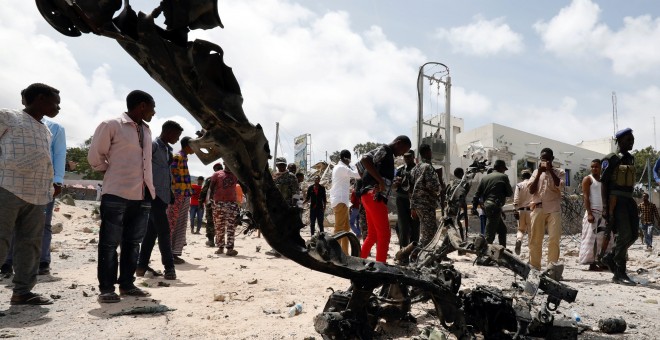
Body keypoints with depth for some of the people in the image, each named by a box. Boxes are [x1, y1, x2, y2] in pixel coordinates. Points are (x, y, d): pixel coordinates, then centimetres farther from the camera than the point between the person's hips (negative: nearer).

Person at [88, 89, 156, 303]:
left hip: (142, 195, 7)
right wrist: (111, 173, 8)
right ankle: (106, 288, 7)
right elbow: (95, 156, -1)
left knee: (133, 242, 10)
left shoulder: (146, 130, 17)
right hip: (117, 194, -7)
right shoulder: (111, 125, -5)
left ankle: (127, 284, 18)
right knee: (110, 243, 0)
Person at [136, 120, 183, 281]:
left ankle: (142, 265, 17)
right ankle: (169, 266, -4)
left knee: (152, 231, 11)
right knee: (163, 230, -8)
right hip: (154, 194, -9)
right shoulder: (153, 145, -8)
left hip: (163, 195, 9)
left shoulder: (168, 149, 18)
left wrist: (171, 194, 14)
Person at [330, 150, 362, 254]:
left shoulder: (340, 168, 20)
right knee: (339, 228, -11)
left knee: (345, 228, 13)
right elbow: (358, 175, -18)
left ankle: (344, 253, 17)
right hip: (340, 200, -10)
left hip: (342, 200, 10)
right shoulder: (341, 168, -12)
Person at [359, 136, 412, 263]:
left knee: (373, 235, 16)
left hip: (372, 197, 10)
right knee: (384, 235, -8)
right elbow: (364, 160, -24)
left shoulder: (387, 155, 22)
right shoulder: (384, 150, -6)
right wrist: (380, 181, -23)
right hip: (374, 196, -10)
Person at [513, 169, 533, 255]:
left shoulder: (519, 185, 2)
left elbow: (516, 200, -4)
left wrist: (515, 211, -5)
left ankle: (518, 239, -19)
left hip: (521, 210, 1)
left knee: (521, 229, 10)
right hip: (531, 209, 0)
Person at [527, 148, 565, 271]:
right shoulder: (536, 172, 15)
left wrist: (550, 170, -10)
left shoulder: (559, 172, 9)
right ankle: (534, 266, 9)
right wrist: (539, 173, -3)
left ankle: (552, 266, -6)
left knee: (554, 239, -10)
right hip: (538, 208, 2)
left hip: (554, 209, -2)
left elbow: (560, 186, -9)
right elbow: (531, 190, 3)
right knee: (535, 239, 2)